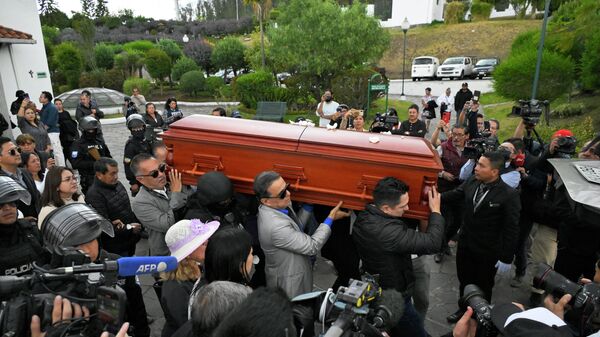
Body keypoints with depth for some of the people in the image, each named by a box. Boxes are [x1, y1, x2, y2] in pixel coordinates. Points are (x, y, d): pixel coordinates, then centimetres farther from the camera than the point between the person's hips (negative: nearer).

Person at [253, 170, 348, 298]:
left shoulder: (279, 206, -11)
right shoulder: (275, 226, -37)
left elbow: (296, 227, 4)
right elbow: (312, 246, -27)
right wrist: (331, 218, -19)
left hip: (291, 271, 8)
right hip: (288, 282, -8)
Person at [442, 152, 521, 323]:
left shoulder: (509, 195, -21)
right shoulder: (471, 182, -8)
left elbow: (511, 230, -17)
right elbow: (453, 195, 6)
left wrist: (506, 258, -15)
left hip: (488, 252, -4)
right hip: (465, 244, 5)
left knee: (483, 286, 19)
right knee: (464, 281, 23)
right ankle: (464, 309, 47)